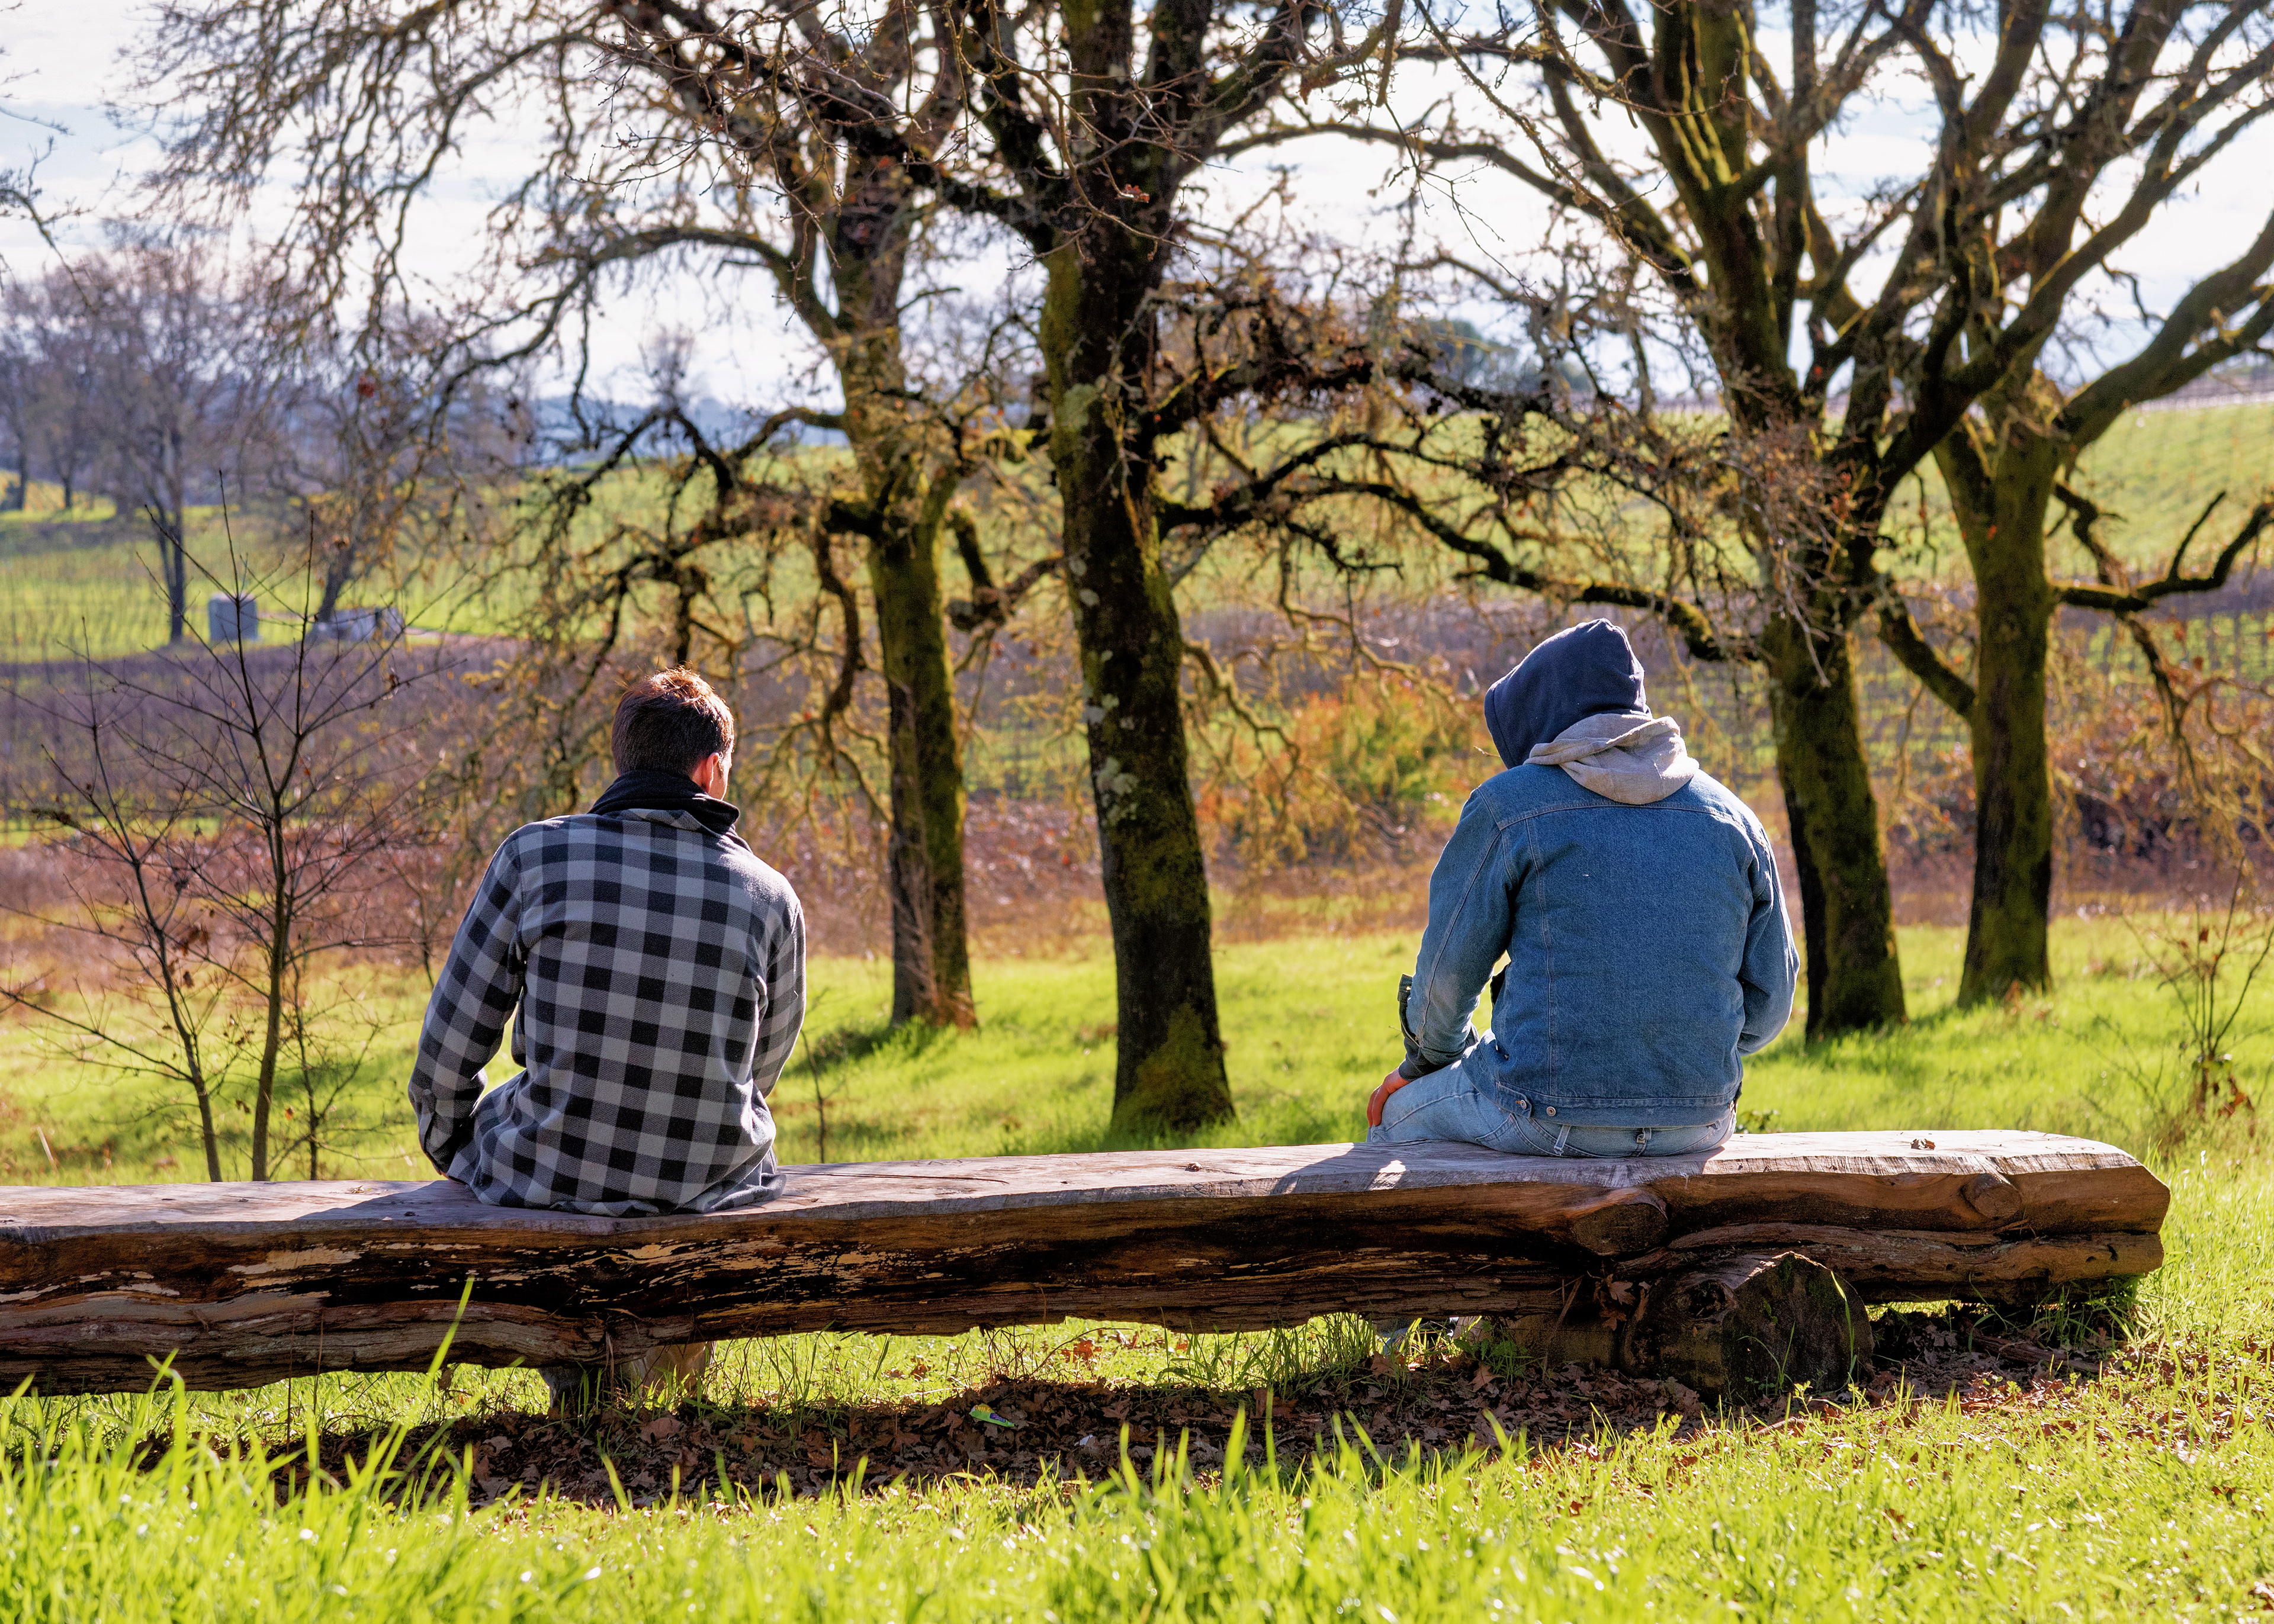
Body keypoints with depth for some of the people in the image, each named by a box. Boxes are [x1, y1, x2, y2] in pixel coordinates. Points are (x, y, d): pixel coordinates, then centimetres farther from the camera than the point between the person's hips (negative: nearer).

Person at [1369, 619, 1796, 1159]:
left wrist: (1430, 1055, 20)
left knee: (1395, 1112, 26)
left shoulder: (1509, 806, -6)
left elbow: (1449, 968, -1)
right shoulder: (1731, 817, 5)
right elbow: (1769, 1000, 7)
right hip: (1700, 1123, 5)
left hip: (1549, 1122, -5)